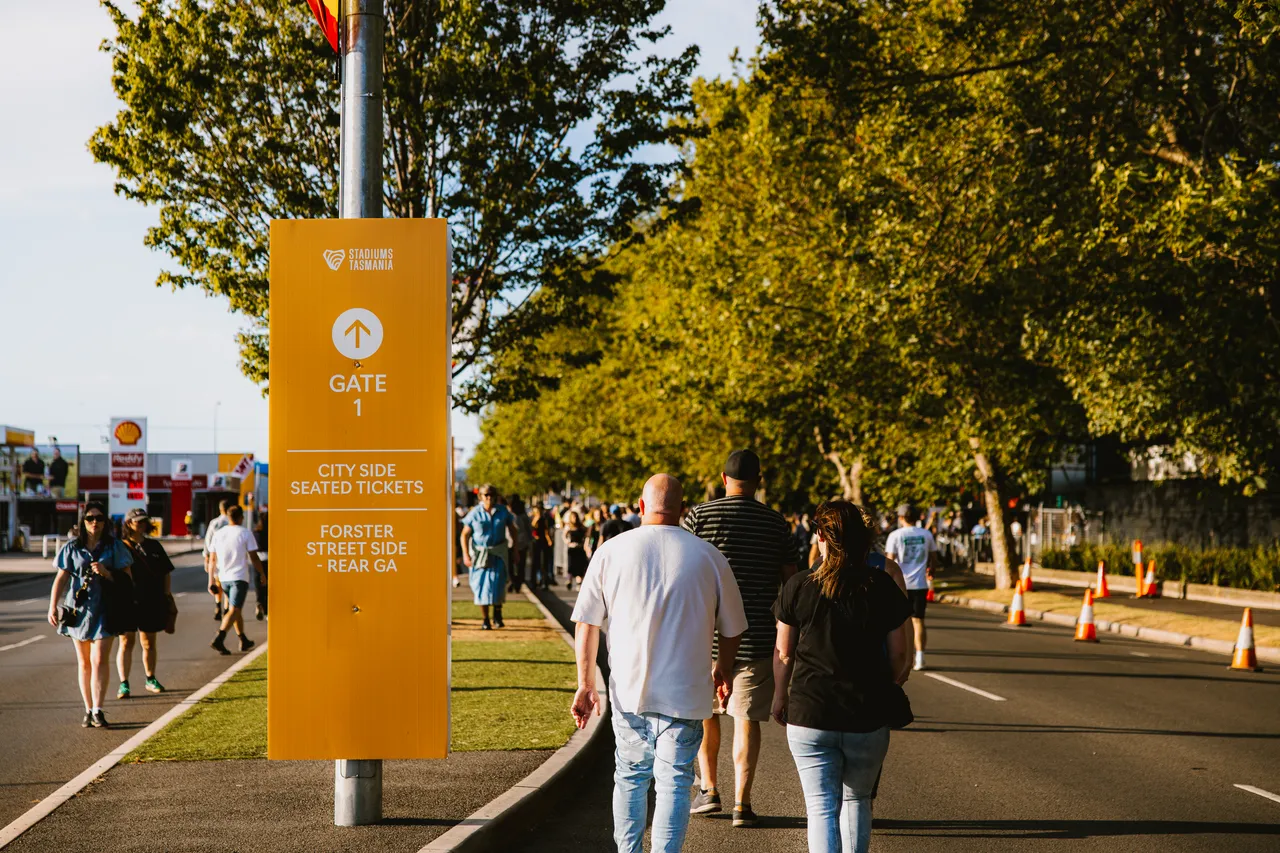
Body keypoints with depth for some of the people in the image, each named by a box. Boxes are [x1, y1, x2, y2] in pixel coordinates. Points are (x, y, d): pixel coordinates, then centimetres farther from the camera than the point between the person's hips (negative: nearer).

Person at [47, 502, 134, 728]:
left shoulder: (114, 547, 3)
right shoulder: (72, 548, 6)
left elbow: (126, 578, 2)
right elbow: (61, 578, 6)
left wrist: (107, 573, -16)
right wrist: (53, 607, -2)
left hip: (104, 610, -2)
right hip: (78, 609, 2)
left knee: (99, 660, -11)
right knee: (84, 663, 8)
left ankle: (98, 711, -11)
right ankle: (88, 710, 15)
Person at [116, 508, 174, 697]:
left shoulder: (154, 546, 11)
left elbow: (166, 573, 16)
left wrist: (166, 594, 9)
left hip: (152, 603, 4)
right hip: (128, 602, -4)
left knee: (149, 642, 14)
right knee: (127, 641, -6)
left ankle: (151, 679, 27)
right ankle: (123, 684, -5)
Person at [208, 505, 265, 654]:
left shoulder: (218, 534, 6)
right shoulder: (245, 533, -7)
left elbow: (213, 559, 7)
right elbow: (254, 558, -6)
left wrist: (212, 579, 12)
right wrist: (262, 575, 5)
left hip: (224, 577, 6)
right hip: (239, 577, -6)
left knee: (236, 608, 20)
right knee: (233, 610, -9)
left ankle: (244, 641, 29)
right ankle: (218, 639, -26)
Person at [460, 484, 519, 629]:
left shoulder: (502, 511, 0)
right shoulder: (475, 513, -6)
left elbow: (513, 530, 12)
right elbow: (465, 534, -2)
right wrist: (466, 555, -10)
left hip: (498, 553, 1)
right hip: (479, 552, -1)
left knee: (497, 584, -10)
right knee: (481, 585, -2)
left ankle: (497, 615, 12)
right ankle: (485, 620, 7)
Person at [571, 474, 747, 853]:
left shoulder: (612, 551, -1)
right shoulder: (708, 556, -2)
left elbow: (586, 623, -1)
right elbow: (732, 628, 8)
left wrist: (585, 684, 6)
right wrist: (723, 669, 26)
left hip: (628, 691, 2)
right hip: (684, 694, -1)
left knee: (630, 777, 16)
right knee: (673, 782, 3)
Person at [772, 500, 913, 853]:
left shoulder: (798, 587, -4)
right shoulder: (883, 588, -1)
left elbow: (783, 654, 2)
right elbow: (900, 657, 4)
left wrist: (779, 697, 18)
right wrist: (886, 692, 23)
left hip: (810, 716, -1)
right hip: (868, 718, 2)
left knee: (822, 807, 1)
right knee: (857, 800, 20)